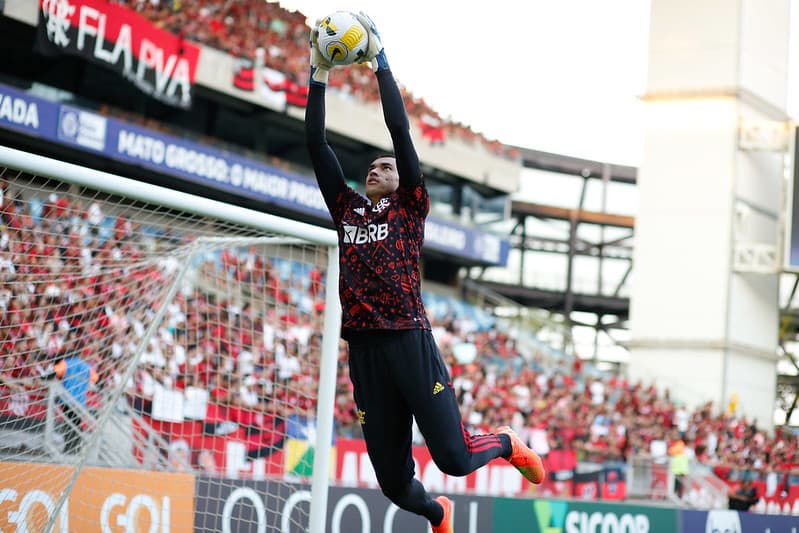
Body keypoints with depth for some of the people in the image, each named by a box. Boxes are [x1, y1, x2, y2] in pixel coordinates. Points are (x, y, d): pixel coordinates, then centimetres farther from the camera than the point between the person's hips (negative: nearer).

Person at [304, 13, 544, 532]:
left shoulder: (410, 207, 7)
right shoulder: (346, 209, 16)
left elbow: (401, 129, -1)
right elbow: (316, 143, 13)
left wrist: (381, 62, 0)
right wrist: (319, 74, 10)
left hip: (410, 342, -4)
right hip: (364, 349, 4)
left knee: (453, 458, -10)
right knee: (393, 481, 6)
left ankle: (506, 444, 26)